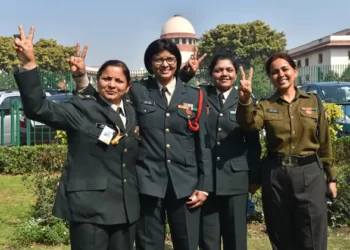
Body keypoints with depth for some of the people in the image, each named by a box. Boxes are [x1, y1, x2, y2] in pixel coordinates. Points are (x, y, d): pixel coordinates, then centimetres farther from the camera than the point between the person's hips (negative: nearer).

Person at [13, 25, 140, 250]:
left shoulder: (132, 113, 12)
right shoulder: (82, 109, -5)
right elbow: (39, 109, -16)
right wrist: (29, 64, -27)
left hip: (126, 209, 6)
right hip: (90, 209, -6)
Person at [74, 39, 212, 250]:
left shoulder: (194, 96, 7)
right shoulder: (137, 92, 5)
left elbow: (204, 144, 6)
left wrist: (204, 185, 2)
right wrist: (81, 79, -11)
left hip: (185, 184, 1)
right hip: (148, 182, -1)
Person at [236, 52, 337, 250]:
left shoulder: (313, 102, 6)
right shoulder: (265, 106, 4)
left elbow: (324, 142, 8)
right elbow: (250, 124, -18)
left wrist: (331, 176, 9)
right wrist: (245, 100, -36)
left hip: (310, 173, 0)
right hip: (276, 175, 1)